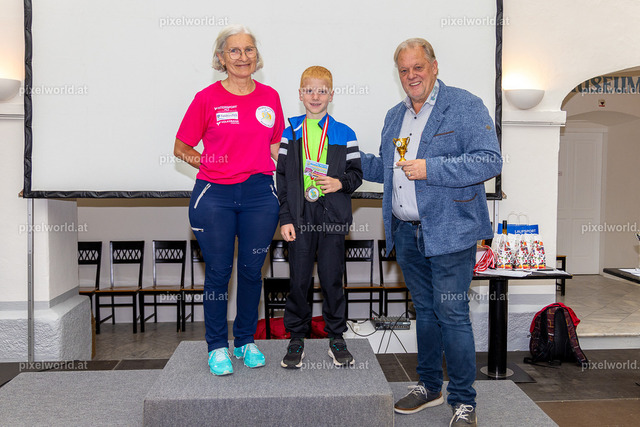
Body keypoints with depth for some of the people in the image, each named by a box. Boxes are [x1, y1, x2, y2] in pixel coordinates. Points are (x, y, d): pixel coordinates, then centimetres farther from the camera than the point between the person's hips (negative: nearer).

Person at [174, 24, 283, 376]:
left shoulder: (269, 97, 8)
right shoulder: (207, 98, -1)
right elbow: (180, 147, 7)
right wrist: (206, 162, -6)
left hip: (259, 194, 3)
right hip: (214, 195, -2)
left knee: (252, 271, 9)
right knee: (218, 271, 5)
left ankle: (246, 341, 27)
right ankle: (217, 346, 21)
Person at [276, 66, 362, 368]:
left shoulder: (344, 134, 5)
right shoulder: (290, 133, 6)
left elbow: (356, 174, 8)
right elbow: (281, 178, 4)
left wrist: (340, 183, -14)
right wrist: (285, 218, -2)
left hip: (332, 216, 0)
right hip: (300, 216, 0)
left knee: (332, 278, 6)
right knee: (298, 279, 5)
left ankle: (336, 338, 22)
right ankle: (296, 339, 21)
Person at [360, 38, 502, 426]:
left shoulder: (466, 106, -6)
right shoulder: (394, 116, 16)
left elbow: (490, 161, -15)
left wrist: (430, 168, -21)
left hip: (450, 232, -6)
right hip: (407, 231, 7)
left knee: (452, 314, -3)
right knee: (424, 310, 17)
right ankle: (429, 386, 32)